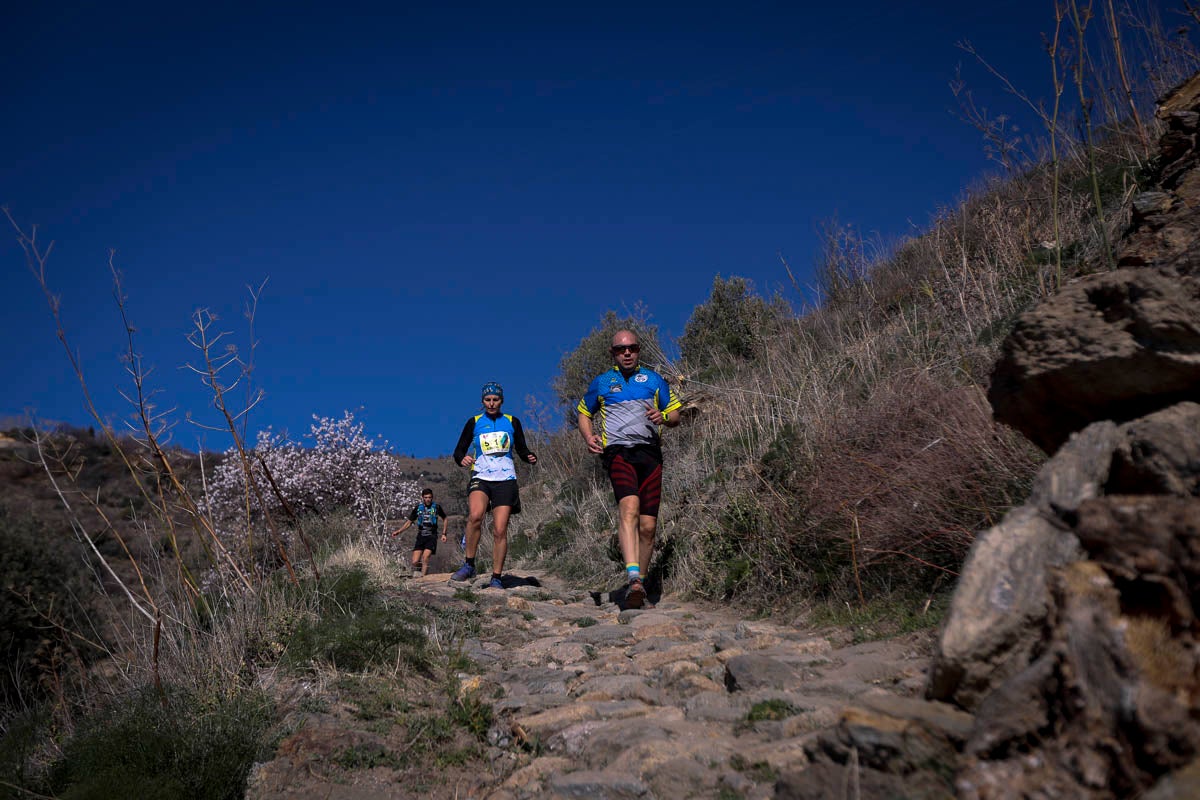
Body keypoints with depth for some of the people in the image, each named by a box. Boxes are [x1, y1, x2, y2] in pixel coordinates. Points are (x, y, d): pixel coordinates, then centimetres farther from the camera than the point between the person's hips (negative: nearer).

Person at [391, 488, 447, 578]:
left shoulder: (436, 507, -1)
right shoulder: (417, 508, 3)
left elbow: (444, 519, 14)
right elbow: (409, 522, 12)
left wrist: (444, 533, 7)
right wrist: (398, 531, 1)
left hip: (432, 536, -2)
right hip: (420, 536, 2)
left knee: (425, 557, -26)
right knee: (415, 562, -10)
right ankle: (416, 575, 17)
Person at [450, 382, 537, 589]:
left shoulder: (512, 422, 11)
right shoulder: (474, 422, 9)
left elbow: (522, 449, 16)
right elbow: (458, 451, 8)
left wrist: (531, 457, -7)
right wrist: (462, 459, -16)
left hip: (505, 480, 1)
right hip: (480, 478, -1)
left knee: (500, 531, -6)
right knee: (475, 515, -30)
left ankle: (496, 578, 6)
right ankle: (469, 565, -14)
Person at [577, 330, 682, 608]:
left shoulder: (654, 380, 18)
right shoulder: (601, 382, 17)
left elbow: (676, 415, 19)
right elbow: (584, 413, 27)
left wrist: (663, 416, -5)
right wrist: (589, 437, 6)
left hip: (649, 452, 2)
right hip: (617, 450, -2)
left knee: (647, 526, -3)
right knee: (629, 507, -29)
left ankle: (636, 586, 10)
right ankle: (633, 577, -40)